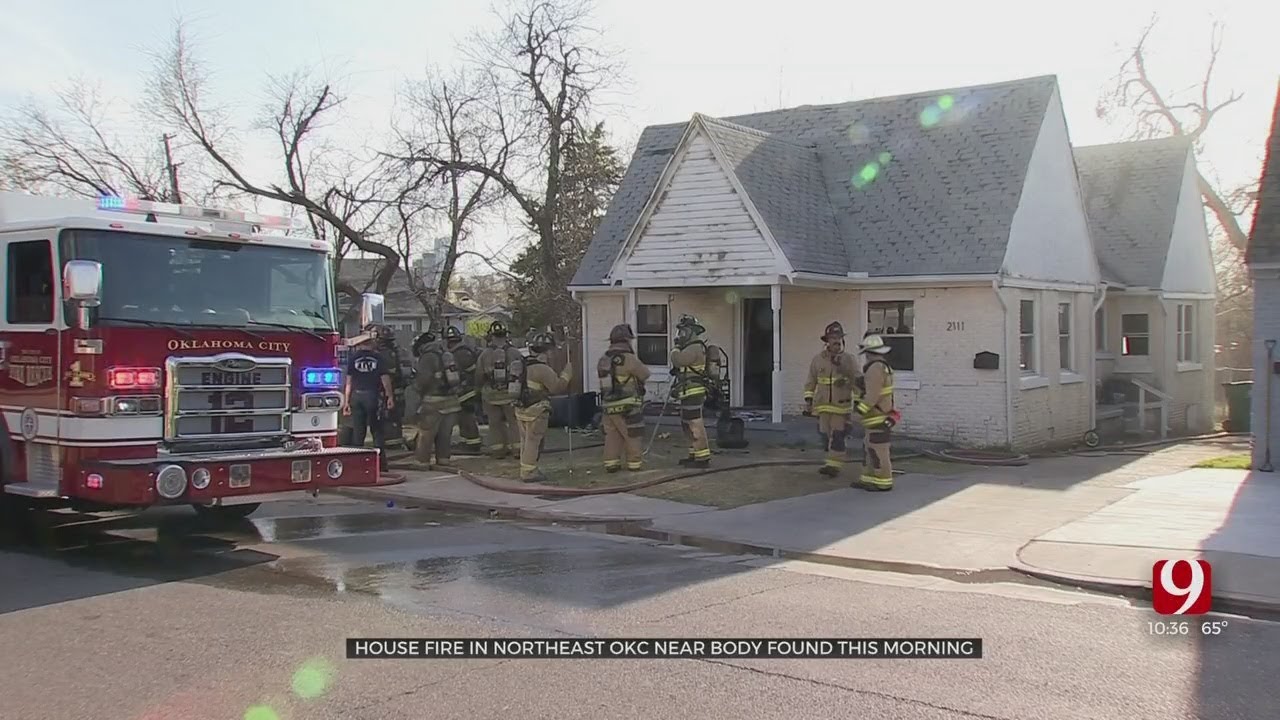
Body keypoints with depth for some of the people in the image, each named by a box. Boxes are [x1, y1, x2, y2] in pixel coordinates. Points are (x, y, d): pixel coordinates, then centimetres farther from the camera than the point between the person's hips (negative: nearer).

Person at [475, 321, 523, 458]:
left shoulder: (484, 355, -9)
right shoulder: (515, 354, -8)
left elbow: (478, 378, -3)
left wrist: (481, 388, 18)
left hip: (491, 396, 0)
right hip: (511, 395, 0)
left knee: (495, 423, 12)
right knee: (514, 421, 10)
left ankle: (498, 449, 14)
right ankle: (517, 448, 11)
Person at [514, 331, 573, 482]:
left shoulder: (525, 365, 10)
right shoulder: (542, 369, -19)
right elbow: (557, 387, -19)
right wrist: (567, 372, -7)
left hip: (521, 409, 9)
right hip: (535, 411, -9)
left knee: (526, 440, 16)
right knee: (533, 441, -2)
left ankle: (526, 469, 23)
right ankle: (529, 472, 2)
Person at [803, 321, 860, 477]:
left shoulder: (848, 359, -2)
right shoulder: (817, 359, 4)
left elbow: (857, 382, 2)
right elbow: (810, 382, 9)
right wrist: (808, 401, 5)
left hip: (841, 406, -3)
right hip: (823, 405, 3)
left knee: (837, 435, -7)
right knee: (825, 435, 8)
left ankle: (834, 464, -4)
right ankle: (834, 463, 21)